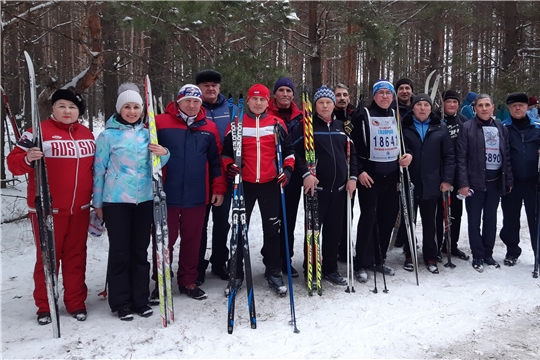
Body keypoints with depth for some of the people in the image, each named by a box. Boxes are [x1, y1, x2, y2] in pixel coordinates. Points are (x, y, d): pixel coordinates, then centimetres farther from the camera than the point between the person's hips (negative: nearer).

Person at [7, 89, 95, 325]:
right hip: (47, 209, -4)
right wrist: (27, 159, -32)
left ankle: (76, 303, 23)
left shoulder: (86, 134, 10)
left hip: (80, 209, 4)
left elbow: (95, 166, 20)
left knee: (76, 256, 11)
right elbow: (13, 161, -9)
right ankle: (45, 307, 19)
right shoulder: (40, 131, -6)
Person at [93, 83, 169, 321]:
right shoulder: (108, 135, -3)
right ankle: (121, 303, 13)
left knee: (140, 250, 10)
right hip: (116, 201, -3)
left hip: (144, 199, 4)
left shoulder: (147, 133, 8)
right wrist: (97, 202, 0)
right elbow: (99, 170, 0)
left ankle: (140, 299, 20)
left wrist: (163, 154, -9)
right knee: (120, 251, 2)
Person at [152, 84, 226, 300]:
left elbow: (216, 160, 10)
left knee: (192, 240, 11)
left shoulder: (209, 128, 7)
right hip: (167, 195, -2)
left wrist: (218, 189, 7)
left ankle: (188, 281, 26)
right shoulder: (160, 123, -2)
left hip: (197, 196, 2)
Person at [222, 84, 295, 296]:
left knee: (272, 229, 8)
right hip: (244, 184, 0)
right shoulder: (237, 123, 2)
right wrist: (229, 166, -10)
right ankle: (236, 274, 19)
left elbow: (288, 149, 12)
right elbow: (227, 150, 8)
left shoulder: (277, 123, 4)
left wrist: (288, 168, -3)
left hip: (270, 183, 1)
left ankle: (273, 273, 21)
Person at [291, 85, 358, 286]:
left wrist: (352, 177, 5)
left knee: (335, 230, 10)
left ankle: (330, 269, 24)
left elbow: (351, 153, 16)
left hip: (339, 188, 5)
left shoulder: (341, 127, 13)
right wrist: (306, 174, -19)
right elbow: (295, 151, -8)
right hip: (316, 187, -5)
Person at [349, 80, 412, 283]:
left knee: (388, 218, 9)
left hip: (391, 175, 6)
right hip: (369, 175, -5)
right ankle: (362, 264, 4)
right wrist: (359, 171, -15)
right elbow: (352, 146, -8)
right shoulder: (362, 115, -5)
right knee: (368, 218, -5)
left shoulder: (397, 116, 13)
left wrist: (409, 155, 2)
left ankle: (379, 260, 23)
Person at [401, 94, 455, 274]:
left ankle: (430, 257, 23)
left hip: (431, 184, 1)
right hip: (408, 183, -1)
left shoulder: (440, 128, 3)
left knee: (429, 223, 11)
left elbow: (449, 155, 3)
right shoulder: (404, 126, -2)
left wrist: (447, 179, -3)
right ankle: (409, 256, 23)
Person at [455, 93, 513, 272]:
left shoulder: (501, 128, 10)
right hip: (475, 181, -4)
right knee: (474, 221, 3)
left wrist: (509, 181, 6)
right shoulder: (467, 128, -3)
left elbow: (507, 156, 11)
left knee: (491, 219, 12)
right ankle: (478, 256, 15)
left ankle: (488, 253, 25)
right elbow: (461, 157, -8)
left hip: (495, 181, 4)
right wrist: (463, 183, -13)